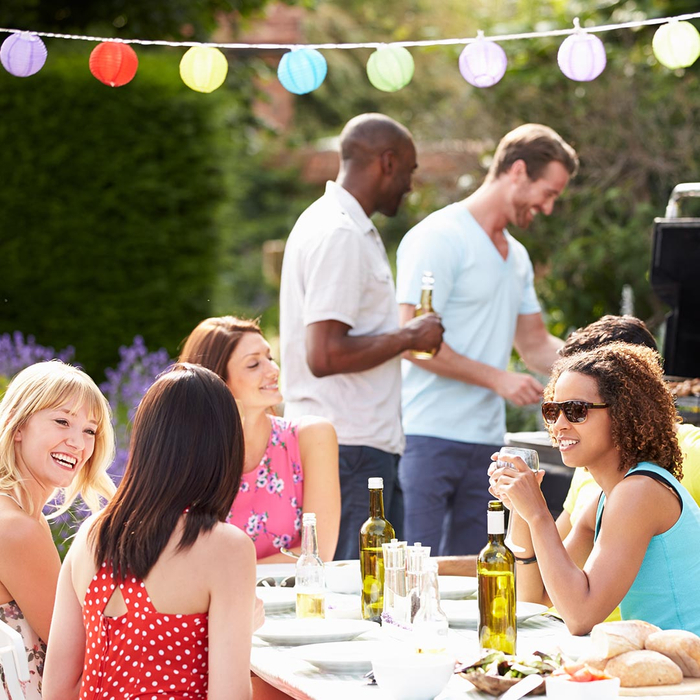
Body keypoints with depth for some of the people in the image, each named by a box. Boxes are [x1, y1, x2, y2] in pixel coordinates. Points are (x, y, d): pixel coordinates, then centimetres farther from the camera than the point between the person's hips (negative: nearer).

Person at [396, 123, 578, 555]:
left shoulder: (517, 256, 20)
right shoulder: (438, 238, -8)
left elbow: (535, 346, 25)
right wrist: (497, 378, -16)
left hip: (486, 441, 8)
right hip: (431, 439, -8)